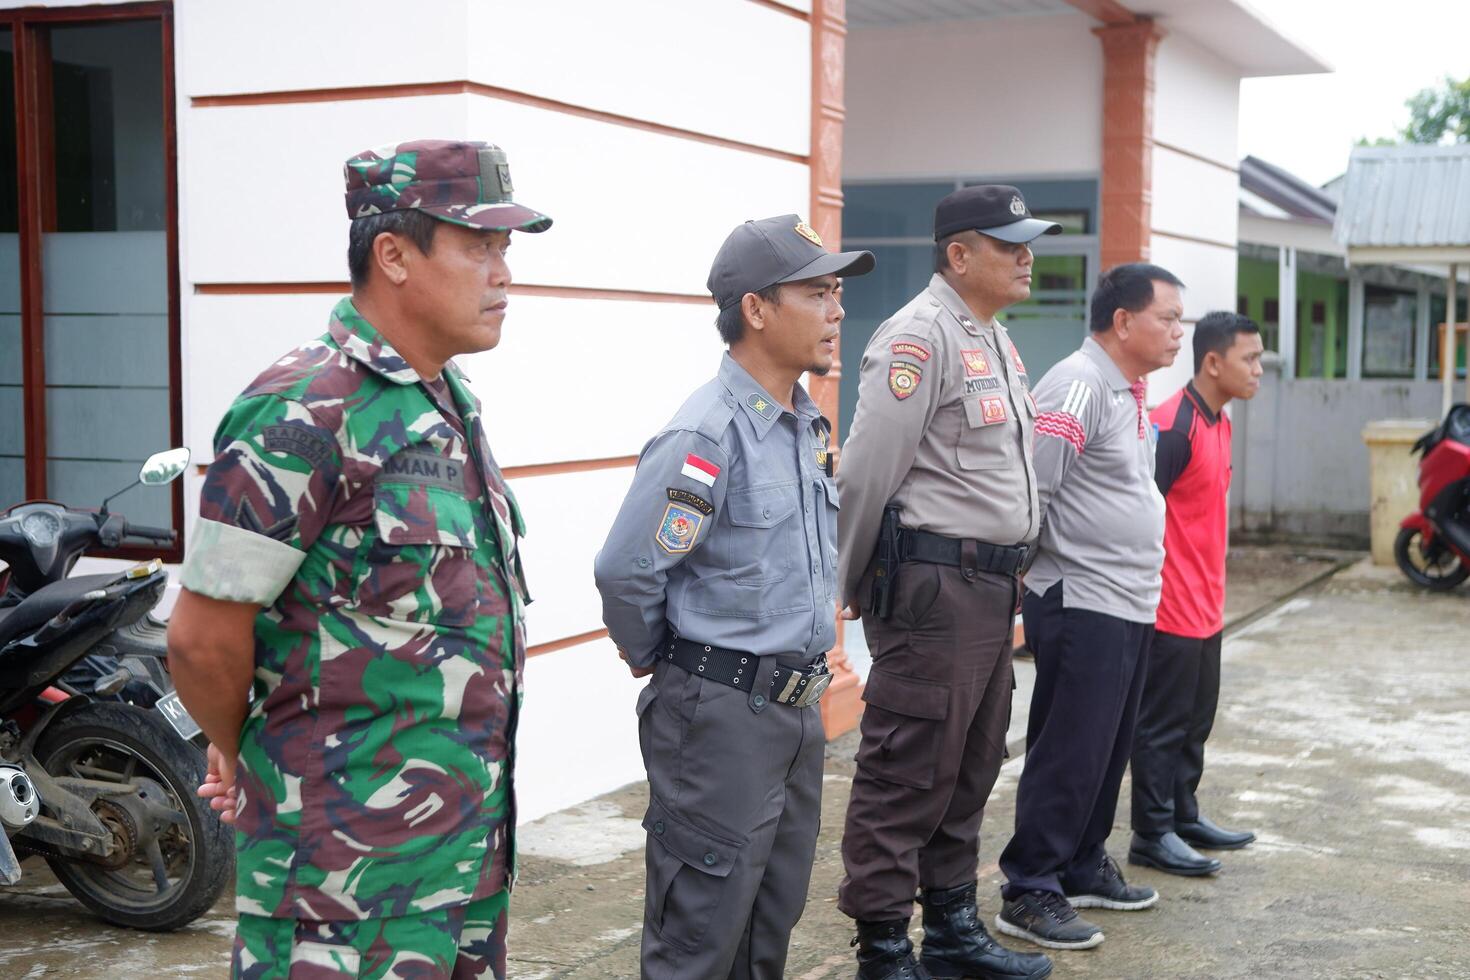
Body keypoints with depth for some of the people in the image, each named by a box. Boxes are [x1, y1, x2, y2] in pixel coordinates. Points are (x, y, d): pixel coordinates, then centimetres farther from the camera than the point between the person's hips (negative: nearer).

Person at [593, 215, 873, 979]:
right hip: (722, 714, -8)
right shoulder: (707, 435, -20)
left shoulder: (806, 424, 8)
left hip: (798, 708, 8)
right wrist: (662, 663, -5)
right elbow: (626, 572, -22)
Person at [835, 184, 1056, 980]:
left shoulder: (994, 337, 16)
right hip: (933, 586, -10)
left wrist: (1004, 572, 19)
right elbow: (866, 471, -16)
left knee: (970, 767, 17)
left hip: (990, 585, 10)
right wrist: (851, 585, -8)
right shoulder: (919, 336, -14)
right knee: (907, 774, -2)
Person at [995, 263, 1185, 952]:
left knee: (1108, 752, 17)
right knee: (1068, 757, -4)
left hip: (1130, 604, 9)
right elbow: (1025, 493, -20)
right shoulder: (1078, 387, -16)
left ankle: (1084, 868, 29)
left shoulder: (1128, 392, 14)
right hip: (1083, 603, -9)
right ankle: (1029, 892, 6)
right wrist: (1016, 586, -17)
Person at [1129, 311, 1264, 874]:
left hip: (1205, 607, 9)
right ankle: (1152, 834, 10)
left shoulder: (1219, 422, 10)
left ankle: (1184, 816, 30)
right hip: (1172, 610, -9)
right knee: (1162, 725, 1)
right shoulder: (1172, 425, -19)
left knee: (1196, 721, 18)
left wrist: (1213, 589, 17)